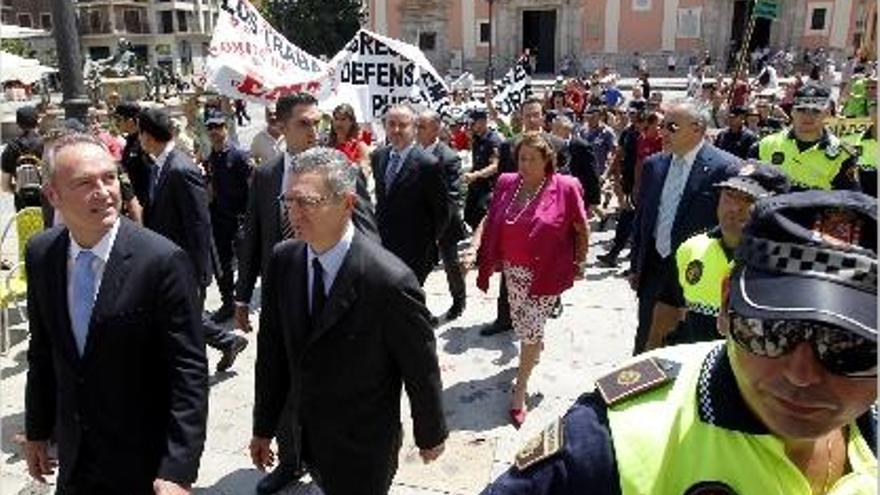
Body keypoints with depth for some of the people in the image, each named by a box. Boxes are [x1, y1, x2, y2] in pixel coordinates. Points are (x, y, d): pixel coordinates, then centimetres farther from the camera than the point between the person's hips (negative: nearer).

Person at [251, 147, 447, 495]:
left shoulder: (390, 281, -27)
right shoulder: (282, 261, -9)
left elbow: (422, 368, -14)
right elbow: (272, 349, 0)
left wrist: (430, 436, -2)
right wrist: (263, 427, 6)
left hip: (363, 450, -5)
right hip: (305, 437, 5)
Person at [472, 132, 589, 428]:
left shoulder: (565, 187, -12)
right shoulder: (506, 184, -1)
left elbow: (582, 229, -4)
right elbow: (490, 220, 4)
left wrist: (579, 263, -1)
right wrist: (475, 248, -8)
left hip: (545, 273, -5)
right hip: (513, 271, 5)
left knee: (530, 329, -1)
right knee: (522, 323, 21)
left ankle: (520, 391, 14)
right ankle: (536, 346, 55)